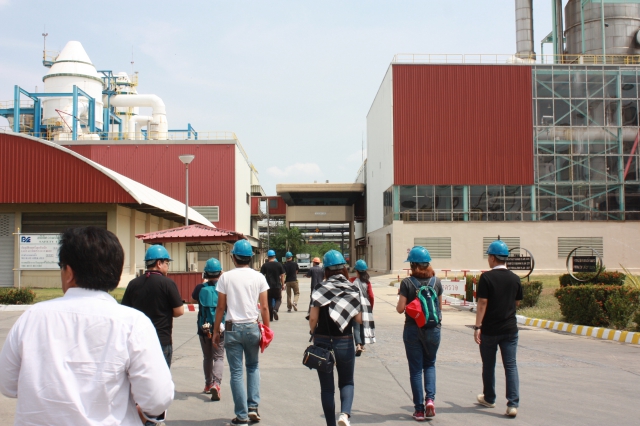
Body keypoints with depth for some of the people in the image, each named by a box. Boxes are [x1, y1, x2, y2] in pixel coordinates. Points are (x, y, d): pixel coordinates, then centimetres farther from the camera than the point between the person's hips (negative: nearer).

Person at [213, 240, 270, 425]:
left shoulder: (226, 277, -4)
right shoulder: (258, 277, -1)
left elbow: (221, 307, -3)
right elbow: (265, 307, -1)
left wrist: (216, 330, 6)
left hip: (233, 328, -2)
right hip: (252, 327, 2)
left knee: (236, 372, 5)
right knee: (253, 367, 21)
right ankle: (253, 406, 12)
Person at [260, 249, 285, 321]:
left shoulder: (265, 266, -1)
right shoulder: (279, 264, 0)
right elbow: (282, 276, 2)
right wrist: (283, 285, 11)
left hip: (268, 286, 0)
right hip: (277, 286, 0)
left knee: (269, 301, 10)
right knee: (278, 299, 14)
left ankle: (271, 317, 9)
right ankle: (275, 309, -15)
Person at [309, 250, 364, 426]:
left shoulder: (320, 288, -5)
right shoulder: (352, 289, -3)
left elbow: (313, 318, -9)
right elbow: (359, 319, -4)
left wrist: (314, 333, 9)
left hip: (322, 342, 0)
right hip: (345, 342, 0)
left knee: (327, 386, 11)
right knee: (346, 382, 16)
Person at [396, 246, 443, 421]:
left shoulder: (407, 283, -10)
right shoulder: (436, 281, -2)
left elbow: (400, 308, -9)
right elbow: (440, 307, 5)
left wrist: (398, 305, 11)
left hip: (412, 329, -2)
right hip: (433, 329, 2)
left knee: (415, 368, 7)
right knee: (430, 364, 19)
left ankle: (419, 409, 8)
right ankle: (430, 398, -2)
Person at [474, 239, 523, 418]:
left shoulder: (486, 277, -11)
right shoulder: (515, 279, 3)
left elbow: (482, 303, -14)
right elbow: (517, 303, 13)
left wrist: (477, 327, -12)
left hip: (489, 329, -3)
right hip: (510, 329, 3)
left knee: (489, 365, 14)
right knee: (511, 366, 2)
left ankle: (489, 398, 29)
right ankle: (513, 404, -7)